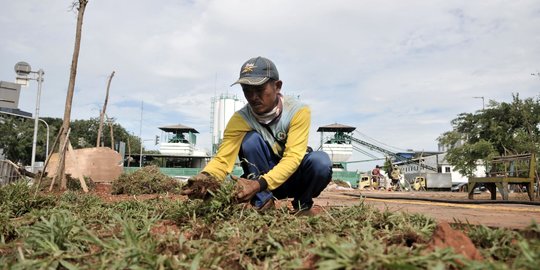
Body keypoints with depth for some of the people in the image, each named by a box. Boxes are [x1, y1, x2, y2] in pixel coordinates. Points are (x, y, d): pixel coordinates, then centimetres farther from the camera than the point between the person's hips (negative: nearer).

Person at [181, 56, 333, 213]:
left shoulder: (298, 111, -22)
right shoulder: (240, 119, -18)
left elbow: (293, 157, -31)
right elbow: (223, 158, -27)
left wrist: (259, 184, -47)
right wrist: (206, 176, -51)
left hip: (297, 177, 0)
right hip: (265, 173, 0)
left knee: (321, 161, -33)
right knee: (251, 139, -27)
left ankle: (302, 205, -4)